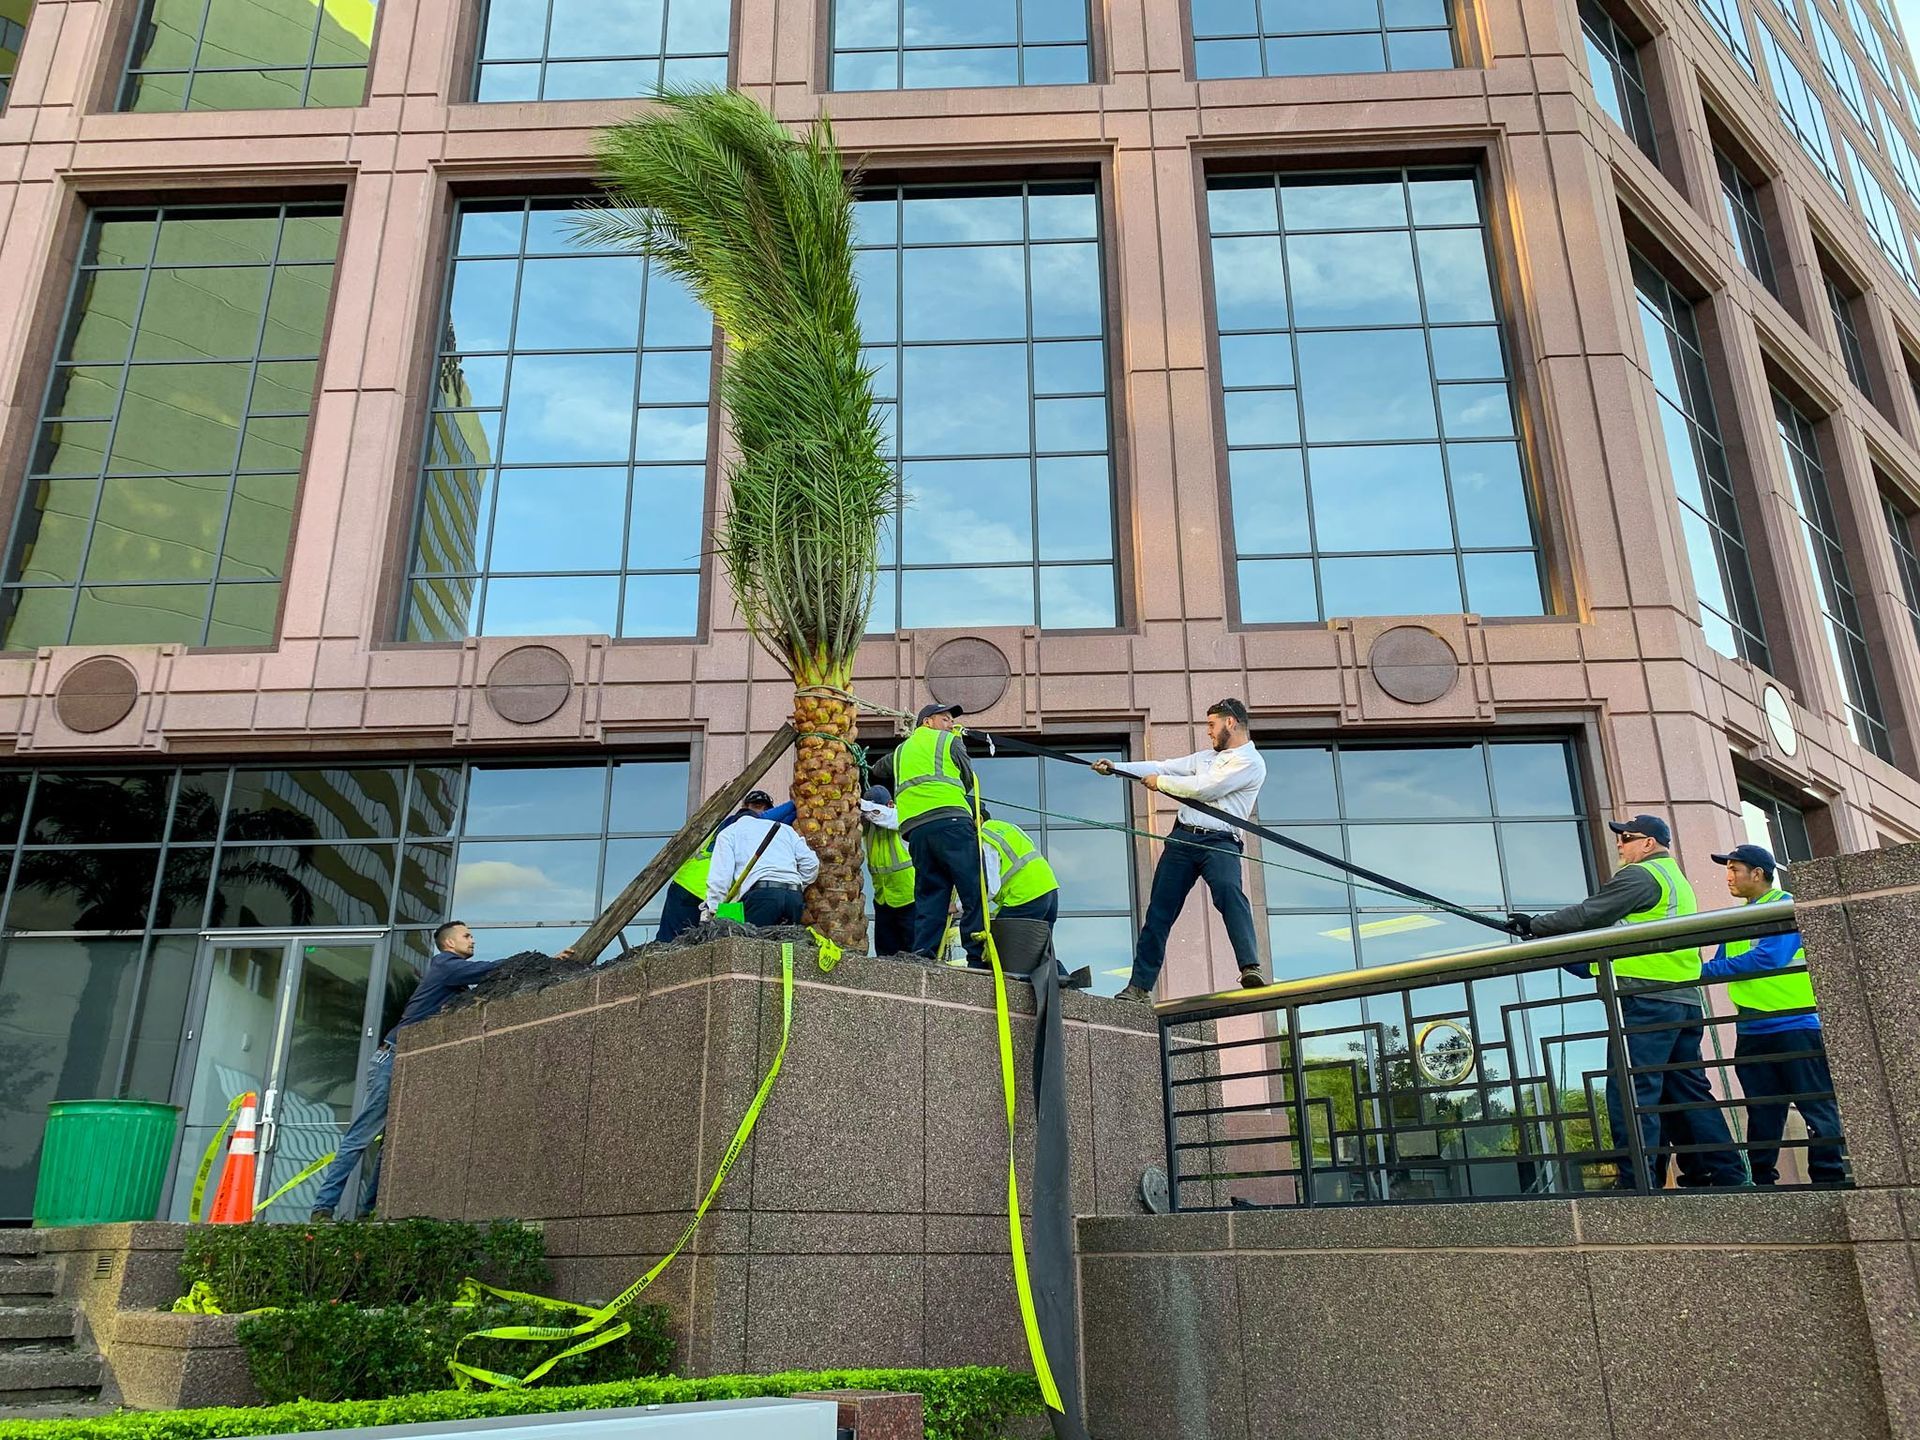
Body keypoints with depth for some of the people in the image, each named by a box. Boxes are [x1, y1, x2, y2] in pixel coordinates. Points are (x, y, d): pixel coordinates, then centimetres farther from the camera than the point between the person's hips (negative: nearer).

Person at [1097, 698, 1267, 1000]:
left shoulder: (1250, 762, -2)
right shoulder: (1206, 756, 24)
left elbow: (1203, 788, -11)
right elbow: (1162, 766, 21)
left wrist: (1159, 782, 1)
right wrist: (1115, 767, 13)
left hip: (1220, 842, -7)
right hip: (1182, 837, 7)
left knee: (1228, 890, -33)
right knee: (1159, 910, 2)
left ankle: (1251, 969, -41)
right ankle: (1140, 985, 6)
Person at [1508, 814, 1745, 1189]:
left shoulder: (1640, 875, -4)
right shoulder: (1678, 880, 26)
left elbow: (1588, 915, -10)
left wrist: (1533, 926, 1)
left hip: (1647, 998, -10)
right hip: (1686, 1000, 10)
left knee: (1632, 1092, -10)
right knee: (1690, 1091, 12)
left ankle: (1636, 1183, -13)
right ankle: (1728, 1177, 12)